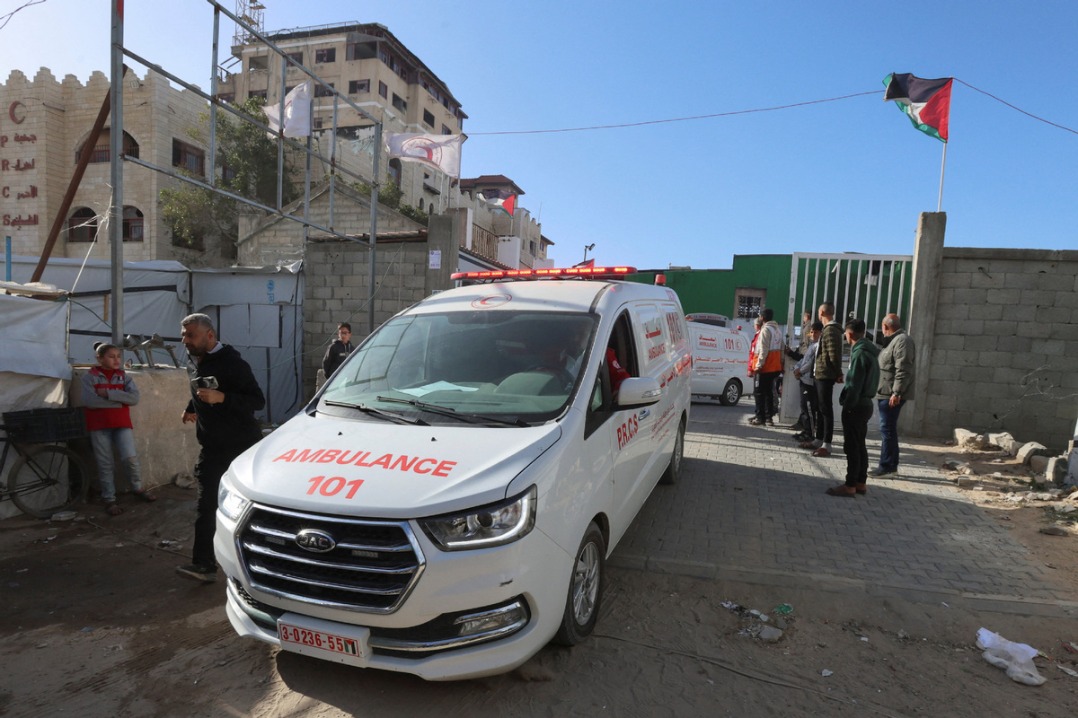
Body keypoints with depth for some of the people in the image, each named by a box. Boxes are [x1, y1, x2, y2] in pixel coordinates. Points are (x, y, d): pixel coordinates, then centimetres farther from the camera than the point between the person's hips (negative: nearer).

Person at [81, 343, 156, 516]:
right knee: (105, 464, 5)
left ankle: (138, 488, 17)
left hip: (122, 424, 2)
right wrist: (119, 400, -10)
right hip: (99, 426, -1)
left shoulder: (124, 376, 8)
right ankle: (109, 499, 16)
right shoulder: (90, 377, 0)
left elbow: (134, 397, -6)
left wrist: (108, 394, -14)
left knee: (130, 457, -6)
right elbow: (89, 401, -15)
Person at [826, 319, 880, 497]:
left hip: (855, 406, -10)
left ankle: (850, 486, 0)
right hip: (864, 403, 10)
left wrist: (847, 405, -15)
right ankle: (861, 483, 20)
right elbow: (867, 381, 15)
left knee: (851, 447, -5)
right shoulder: (869, 351, 13)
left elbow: (854, 385, -21)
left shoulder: (860, 353, -18)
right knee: (860, 446, 14)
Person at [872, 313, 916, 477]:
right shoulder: (894, 340, 18)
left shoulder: (902, 340, -14)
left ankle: (886, 466, -2)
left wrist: (896, 392, -26)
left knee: (887, 430, -7)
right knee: (889, 429, 13)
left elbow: (903, 370, -22)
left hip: (892, 395, -10)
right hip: (886, 393, 10)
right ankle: (892, 465, 20)